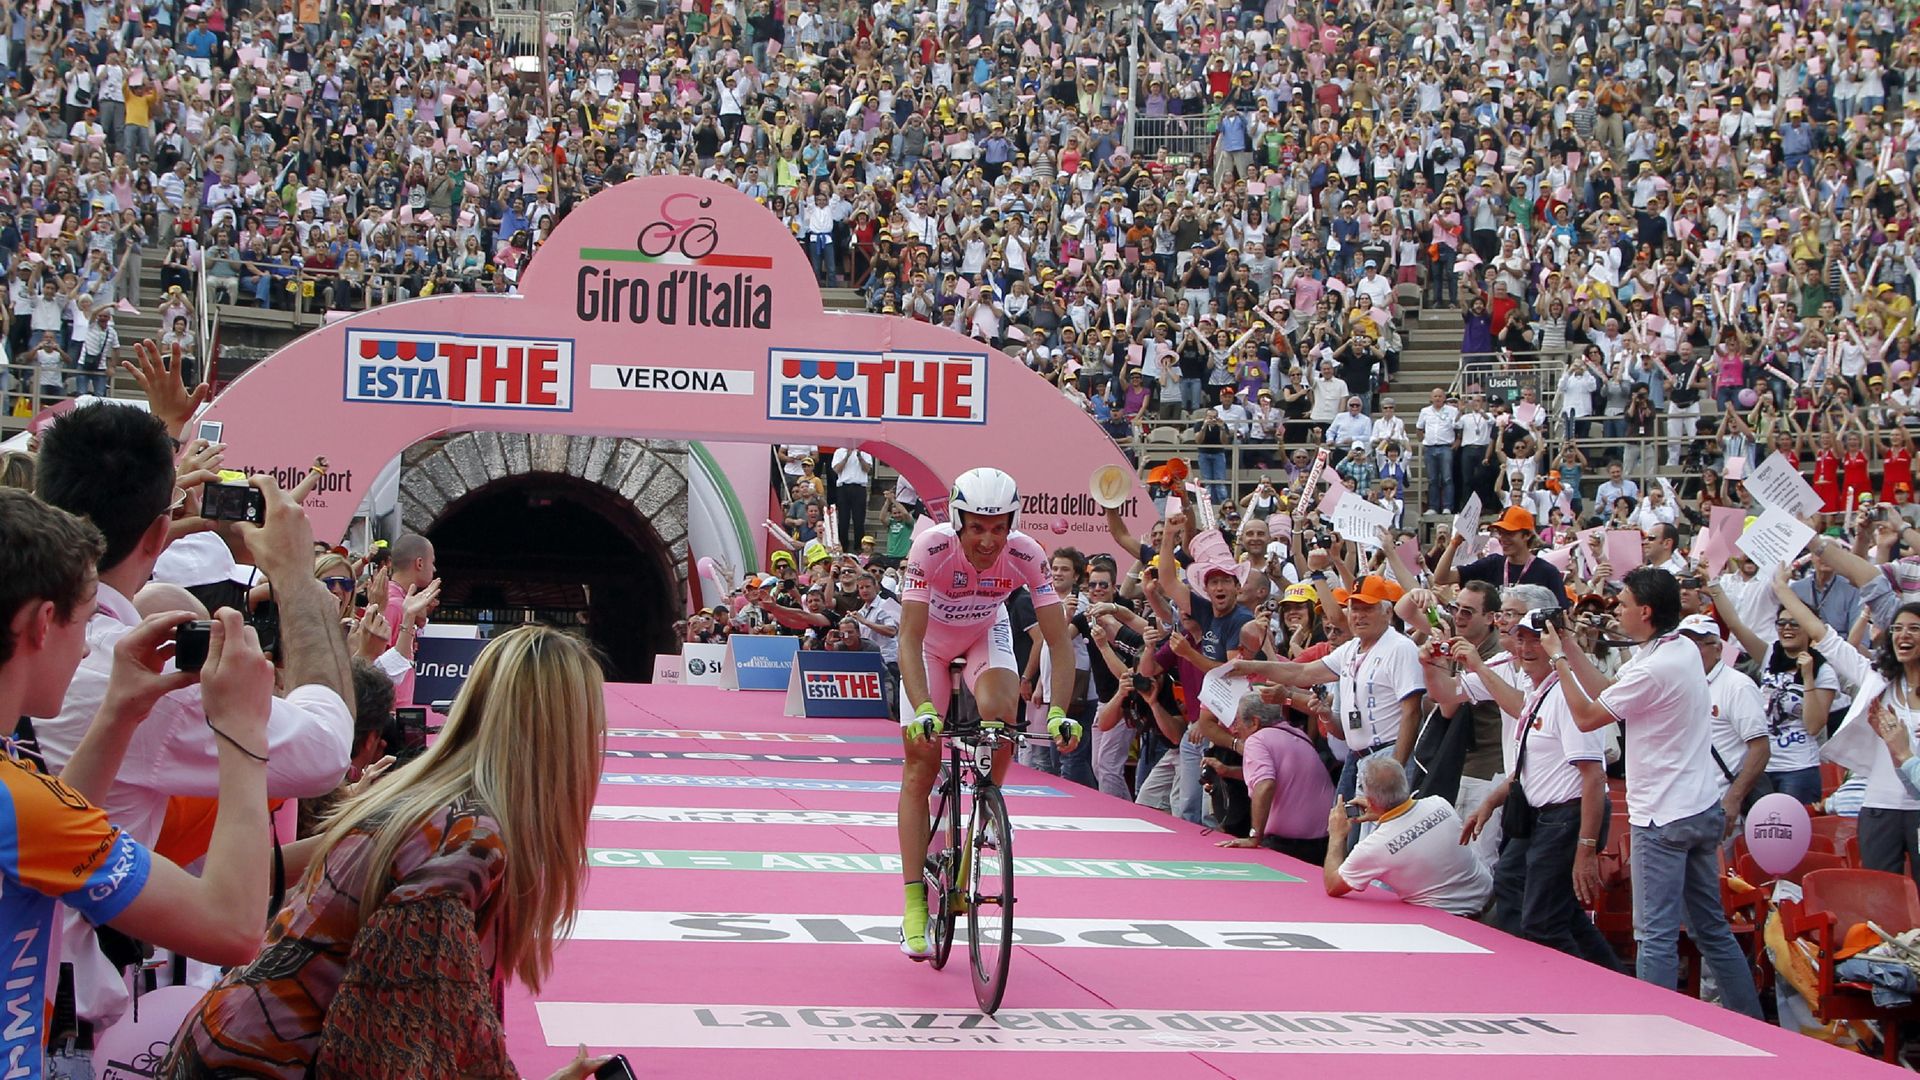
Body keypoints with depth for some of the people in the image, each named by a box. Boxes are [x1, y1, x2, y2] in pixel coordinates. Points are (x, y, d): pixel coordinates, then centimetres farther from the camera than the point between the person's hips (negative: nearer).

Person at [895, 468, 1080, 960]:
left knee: (998, 710, -32)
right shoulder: (931, 547, -34)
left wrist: (1059, 712, -42)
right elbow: (910, 639, -38)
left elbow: (1060, 641, -28)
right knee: (920, 770, -5)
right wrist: (923, 709, -51)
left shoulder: (1026, 555, -30)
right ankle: (914, 905, 0)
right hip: (930, 641, -1)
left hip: (987, 635, 1)